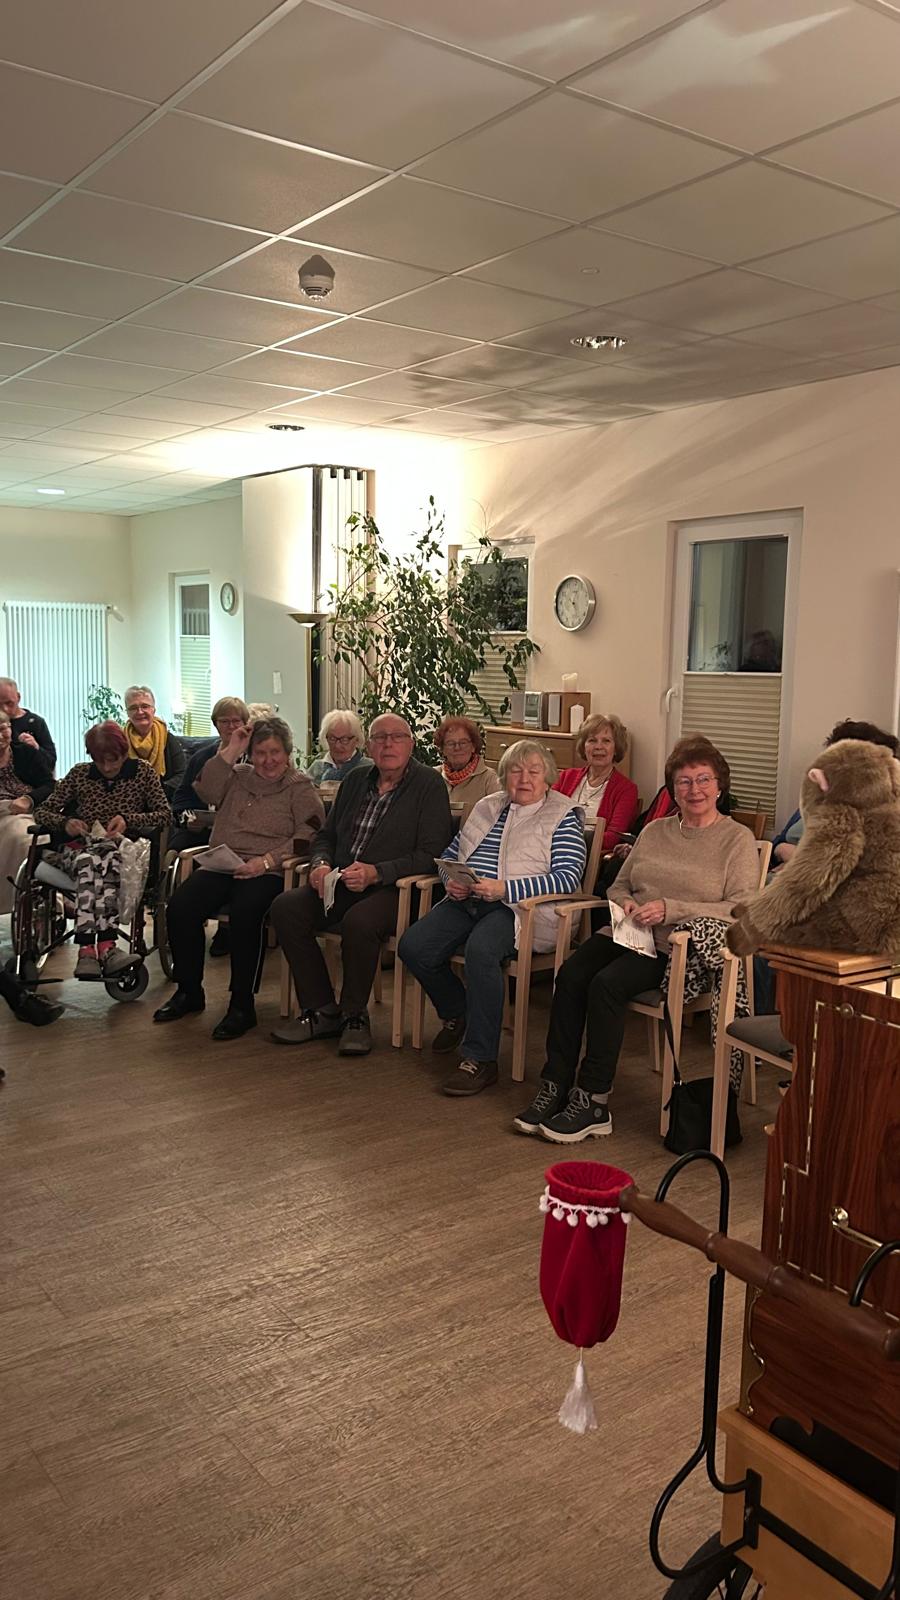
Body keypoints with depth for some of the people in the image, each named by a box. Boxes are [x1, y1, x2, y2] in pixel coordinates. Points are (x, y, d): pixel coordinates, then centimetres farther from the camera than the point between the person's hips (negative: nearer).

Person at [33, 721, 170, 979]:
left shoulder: (142, 771, 11)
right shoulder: (80, 773, 14)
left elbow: (165, 815, 4)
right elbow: (41, 812, 13)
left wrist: (128, 819, -12)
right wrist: (65, 823, -9)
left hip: (122, 849, -1)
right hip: (79, 848, 1)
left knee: (104, 860, -37)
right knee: (90, 864, -36)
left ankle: (87, 950, -48)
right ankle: (106, 947, -50)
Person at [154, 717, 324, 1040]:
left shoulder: (300, 787, 7)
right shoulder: (238, 775, 20)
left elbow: (308, 837, -6)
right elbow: (206, 791, 2)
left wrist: (267, 860, -18)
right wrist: (231, 751, -1)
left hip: (267, 873, -4)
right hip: (221, 866, 5)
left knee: (243, 913, -35)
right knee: (179, 907, -21)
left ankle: (242, 1005, -20)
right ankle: (189, 992, -1)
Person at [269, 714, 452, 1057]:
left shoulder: (429, 784, -2)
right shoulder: (356, 780, 17)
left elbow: (431, 854, -10)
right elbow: (326, 835, 23)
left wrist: (377, 872, -21)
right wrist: (321, 864, 0)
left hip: (393, 890, -6)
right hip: (340, 885, 6)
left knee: (359, 921, -36)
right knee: (285, 907, -18)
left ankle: (354, 1015, -12)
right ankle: (320, 1010, -8)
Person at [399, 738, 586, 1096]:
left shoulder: (563, 816, 3)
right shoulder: (487, 807, 21)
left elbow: (568, 878, -10)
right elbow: (449, 854, 26)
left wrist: (504, 888, -19)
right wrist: (451, 880, 1)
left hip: (518, 907, -6)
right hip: (466, 902, 6)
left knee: (480, 950, -36)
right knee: (413, 946, -17)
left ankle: (480, 1059, -24)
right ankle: (456, 1015, 13)